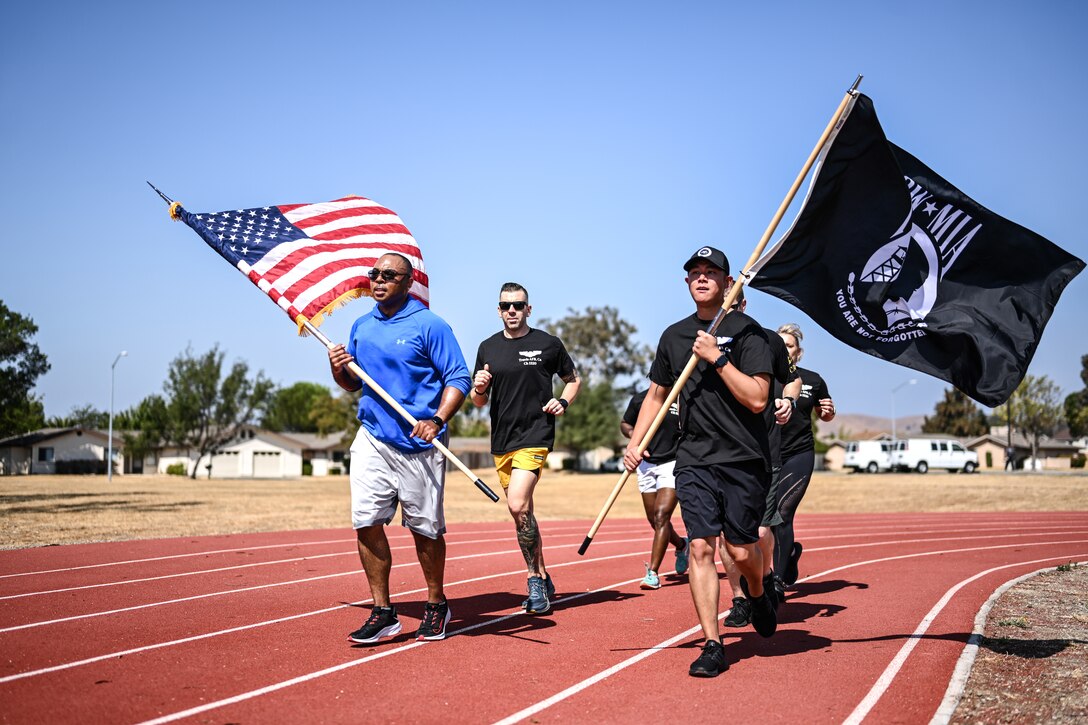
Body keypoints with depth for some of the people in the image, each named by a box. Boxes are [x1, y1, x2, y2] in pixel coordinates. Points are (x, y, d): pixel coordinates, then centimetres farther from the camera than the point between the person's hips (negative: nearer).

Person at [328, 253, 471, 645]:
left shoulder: (429, 325, -4)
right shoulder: (361, 327, 14)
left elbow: (458, 378, -7)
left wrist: (437, 420, -21)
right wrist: (339, 369, -1)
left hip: (418, 444, -5)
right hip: (372, 439, 5)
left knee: (425, 528, 4)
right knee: (367, 523, -4)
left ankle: (436, 606, 23)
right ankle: (382, 612, 6)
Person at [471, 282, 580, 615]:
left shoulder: (548, 344, 1)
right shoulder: (488, 348, 10)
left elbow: (573, 379, 14)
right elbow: (478, 401, 15)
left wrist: (563, 402, -5)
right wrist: (479, 387, -8)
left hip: (535, 435, -5)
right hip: (500, 440, 5)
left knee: (518, 506, -21)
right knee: (522, 513, 11)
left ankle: (535, 579, -6)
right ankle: (543, 579, 24)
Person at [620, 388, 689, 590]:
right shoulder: (640, 399, 1)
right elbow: (625, 424, 16)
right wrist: (634, 435, -5)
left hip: (673, 463, -4)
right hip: (647, 464, 4)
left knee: (661, 516, -15)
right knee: (654, 520, 12)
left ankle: (652, 573, -13)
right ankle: (681, 545, 42)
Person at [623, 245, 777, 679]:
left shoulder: (746, 332, -4)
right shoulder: (674, 336, 12)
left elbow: (757, 399, -13)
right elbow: (657, 395, 22)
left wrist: (717, 358, -18)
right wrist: (635, 443, 10)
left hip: (743, 459, -3)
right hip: (694, 460, 4)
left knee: (741, 551, 0)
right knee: (701, 548, -5)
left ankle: (758, 596, 35)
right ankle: (712, 645, -1)